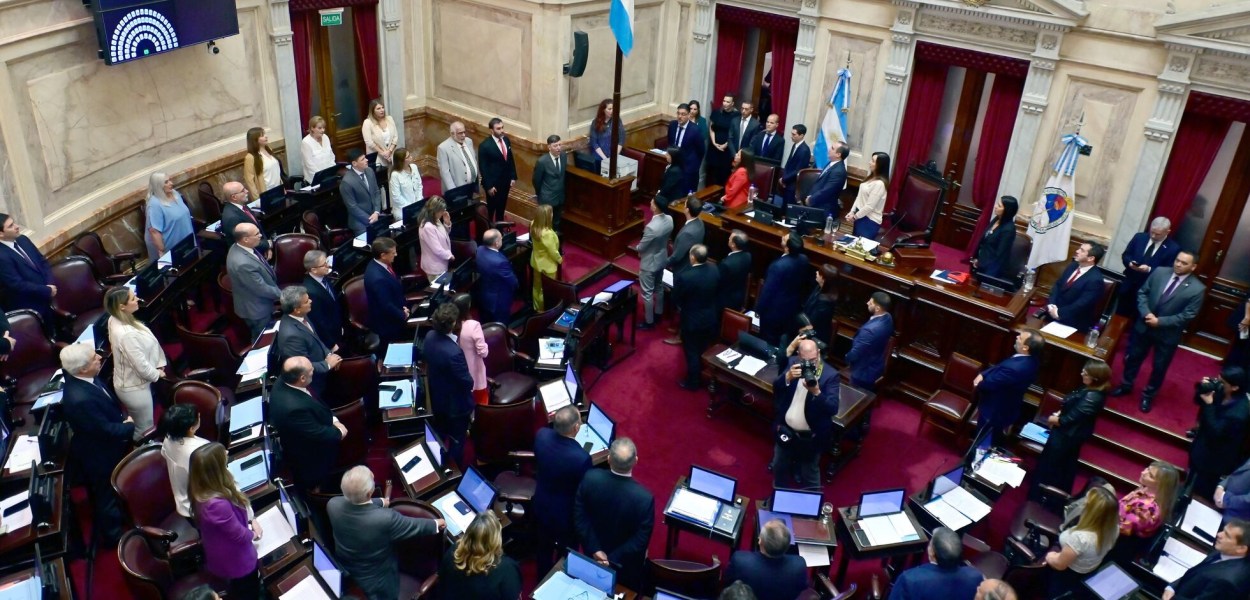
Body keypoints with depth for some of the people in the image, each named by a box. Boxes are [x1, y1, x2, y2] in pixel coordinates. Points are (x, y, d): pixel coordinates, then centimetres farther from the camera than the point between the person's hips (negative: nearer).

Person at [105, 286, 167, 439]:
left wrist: (159, 364, 1)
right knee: (144, 431, 13)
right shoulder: (126, 334, -37)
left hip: (129, 383, 9)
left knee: (136, 426, 31)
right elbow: (141, 366, -28)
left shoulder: (117, 320, -7)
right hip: (135, 388, -9)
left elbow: (148, 343, 4)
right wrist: (156, 374, -9)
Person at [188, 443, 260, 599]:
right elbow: (240, 535, -27)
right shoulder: (218, 504, -43)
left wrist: (250, 521, -7)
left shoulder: (202, 491, -15)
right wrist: (253, 534, -7)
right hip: (236, 562, -8)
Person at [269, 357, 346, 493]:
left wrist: (333, 419, -9)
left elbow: (317, 402, -2)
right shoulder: (294, 407, -45)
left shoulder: (283, 381, -18)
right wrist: (339, 432, -13)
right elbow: (319, 434, -30)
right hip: (310, 458, -7)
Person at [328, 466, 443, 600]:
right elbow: (413, 525, -19)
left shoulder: (334, 504, -27)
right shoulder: (385, 518, -40)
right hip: (376, 581, -4)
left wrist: (380, 502, 17)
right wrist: (436, 524, 2)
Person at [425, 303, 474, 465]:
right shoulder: (454, 352, -40)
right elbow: (467, 382, -27)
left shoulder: (430, 336, -16)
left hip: (437, 398, 8)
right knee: (457, 440, 17)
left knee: (440, 435, 30)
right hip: (456, 403, -8)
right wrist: (471, 383, -5)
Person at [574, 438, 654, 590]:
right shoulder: (644, 497, -36)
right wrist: (613, 559, -18)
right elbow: (640, 541, -27)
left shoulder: (590, 478, -28)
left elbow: (579, 518, -18)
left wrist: (595, 549, -14)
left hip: (593, 551, 3)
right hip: (626, 564, -3)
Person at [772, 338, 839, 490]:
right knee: (779, 468, 25)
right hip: (786, 431, 5)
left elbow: (833, 408, -25)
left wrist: (816, 392, -41)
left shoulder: (830, 374, -20)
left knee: (809, 476, 14)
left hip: (811, 437, -5)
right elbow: (776, 389, -11)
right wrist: (787, 377, -31)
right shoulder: (792, 363, -7)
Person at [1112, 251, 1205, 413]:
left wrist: (1159, 321, -21)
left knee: (1159, 367, 14)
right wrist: (1146, 313, -17)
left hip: (1167, 334, -3)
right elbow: (1142, 292, -1)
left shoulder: (1197, 289, -17)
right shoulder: (1159, 272, -7)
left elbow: (1187, 316, -17)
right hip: (1144, 326, 3)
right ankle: (1126, 385, 41)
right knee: (1133, 357, 19)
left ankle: (1148, 395, 35)